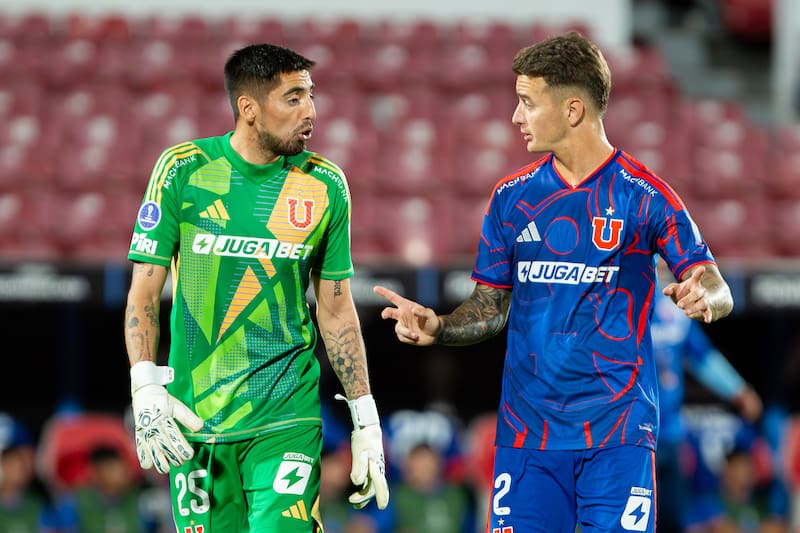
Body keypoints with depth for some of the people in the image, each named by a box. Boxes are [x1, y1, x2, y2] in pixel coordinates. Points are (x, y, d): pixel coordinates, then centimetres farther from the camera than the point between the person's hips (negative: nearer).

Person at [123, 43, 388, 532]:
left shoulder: (326, 185, 3)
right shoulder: (183, 170, -1)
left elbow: (336, 310, 10)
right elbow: (145, 294, 1)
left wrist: (366, 421, 7)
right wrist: (146, 388, -13)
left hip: (287, 418, 0)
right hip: (194, 419, 0)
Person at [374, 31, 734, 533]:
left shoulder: (643, 194, -3)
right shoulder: (513, 196, 10)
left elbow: (718, 292, -4)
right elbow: (491, 307, 14)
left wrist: (702, 297, -27)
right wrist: (437, 327, -5)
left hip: (618, 431, -4)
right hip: (527, 431, 4)